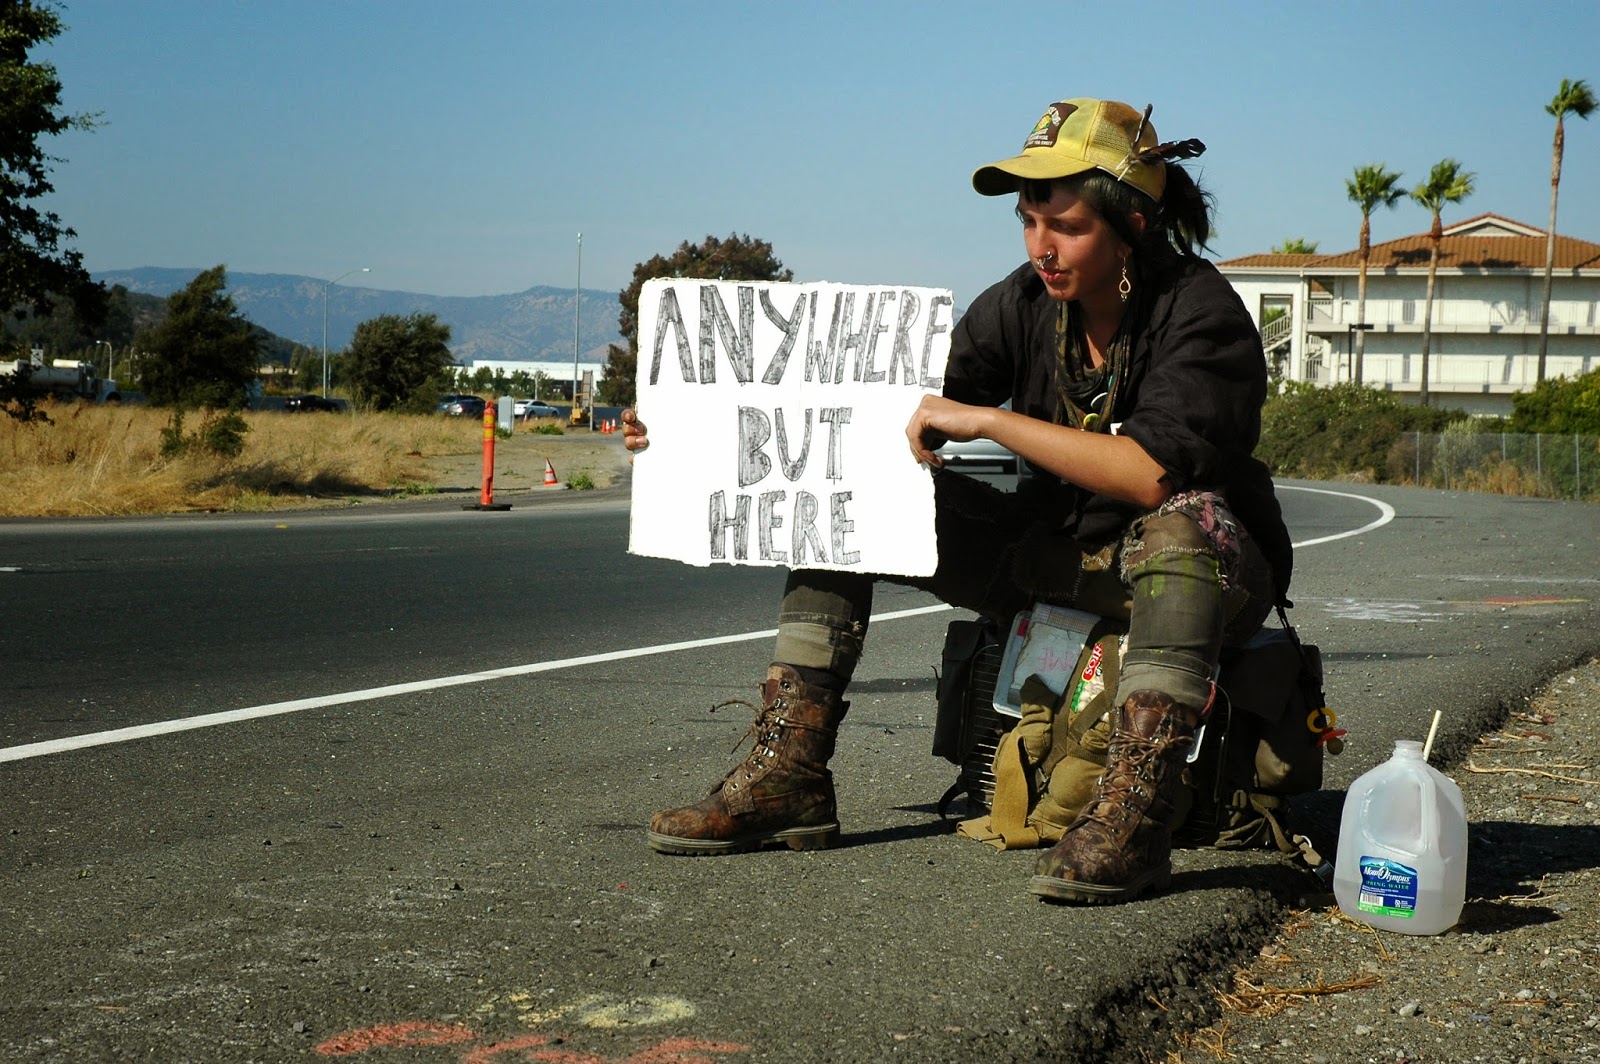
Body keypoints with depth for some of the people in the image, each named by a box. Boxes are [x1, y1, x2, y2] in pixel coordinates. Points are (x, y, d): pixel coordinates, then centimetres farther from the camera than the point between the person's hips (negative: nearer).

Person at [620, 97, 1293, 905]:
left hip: (1185, 572, -5)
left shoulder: (1201, 314, -19)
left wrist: (989, 421, -31)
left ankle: (1134, 810, -42)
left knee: (1189, 521, -41)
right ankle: (787, 777, -13)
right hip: (1053, 551, 6)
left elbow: (1157, 471, -34)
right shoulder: (1026, 303, -2)